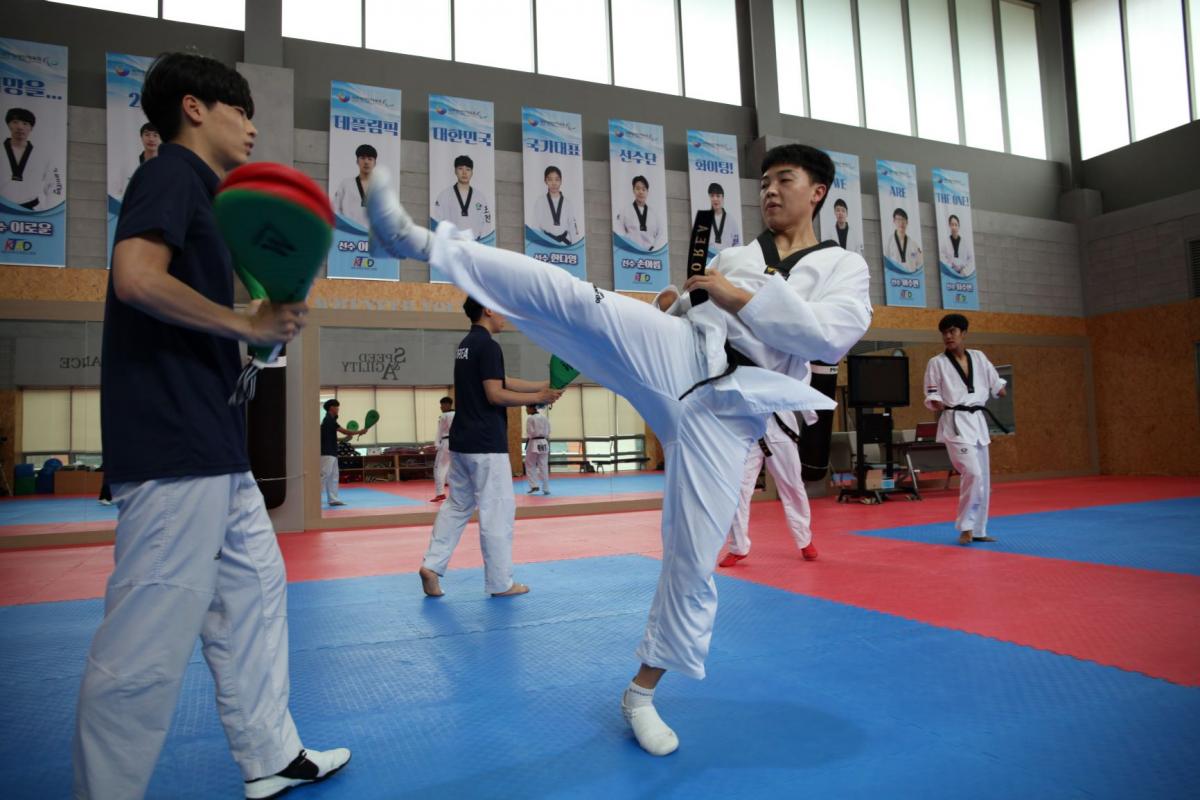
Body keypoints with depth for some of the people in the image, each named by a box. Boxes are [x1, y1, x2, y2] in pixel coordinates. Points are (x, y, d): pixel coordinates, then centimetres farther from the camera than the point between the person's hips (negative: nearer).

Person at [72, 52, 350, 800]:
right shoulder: (172, 173, -6)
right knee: (149, 638, -4)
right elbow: (137, 277, -23)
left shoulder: (195, 190, 21)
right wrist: (250, 325, -15)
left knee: (255, 592, 17)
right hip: (174, 444, -11)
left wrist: (269, 314, 8)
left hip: (211, 443, 11)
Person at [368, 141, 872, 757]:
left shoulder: (844, 267, 11)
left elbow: (830, 336, -9)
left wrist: (738, 297, -9)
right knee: (563, 295, -22)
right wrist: (673, 302, 4)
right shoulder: (732, 255, 21)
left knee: (693, 561, -1)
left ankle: (642, 693, 18)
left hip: (721, 409, -2)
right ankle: (419, 240, -23)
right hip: (673, 356, 3)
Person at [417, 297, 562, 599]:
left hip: (463, 440, 10)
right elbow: (496, 394, -20)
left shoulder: (466, 345, 16)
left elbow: (502, 381, 15)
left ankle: (432, 565, 12)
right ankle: (500, 583, 8)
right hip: (485, 443, -10)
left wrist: (544, 384, 12)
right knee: (497, 510, 0)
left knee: (457, 505, 17)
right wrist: (538, 398, -13)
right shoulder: (488, 346, -15)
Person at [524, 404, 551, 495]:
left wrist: (526, 444, -1)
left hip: (533, 443, -5)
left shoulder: (530, 418, -10)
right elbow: (548, 432, 10)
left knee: (530, 466, 8)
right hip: (544, 443, 5)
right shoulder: (545, 417, 8)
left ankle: (534, 485, -2)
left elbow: (529, 434, -12)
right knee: (544, 467, 7)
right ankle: (546, 489, 8)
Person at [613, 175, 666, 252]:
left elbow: (662, 234, 10)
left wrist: (653, 250, -6)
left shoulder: (655, 213, 19)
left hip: (652, 254, 2)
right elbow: (619, 233, 5)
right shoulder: (624, 210, 14)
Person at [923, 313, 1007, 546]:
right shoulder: (937, 363, -2)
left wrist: (1002, 390, -4)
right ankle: (965, 527, -5)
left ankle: (977, 530, 22)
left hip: (978, 422, 5)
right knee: (973, 473, -20)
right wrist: (936, 403, -23)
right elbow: (931, 395, -2)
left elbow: (996, 384, 17)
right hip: (955, 423, -5)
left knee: (983, 479, 9)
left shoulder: (979, 358, 9)